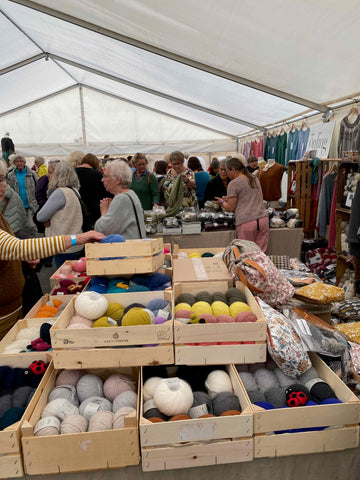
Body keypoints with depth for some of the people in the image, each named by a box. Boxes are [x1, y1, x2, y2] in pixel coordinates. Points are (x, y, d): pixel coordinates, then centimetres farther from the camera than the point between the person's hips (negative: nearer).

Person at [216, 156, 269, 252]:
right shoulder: (255, 178, 18)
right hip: (263, 219, 6)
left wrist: (222, 202, 17)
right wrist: (229, 198, 29)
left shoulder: (234, 184, -3)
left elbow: (230, 208, -2)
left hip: (246, 223, -6)